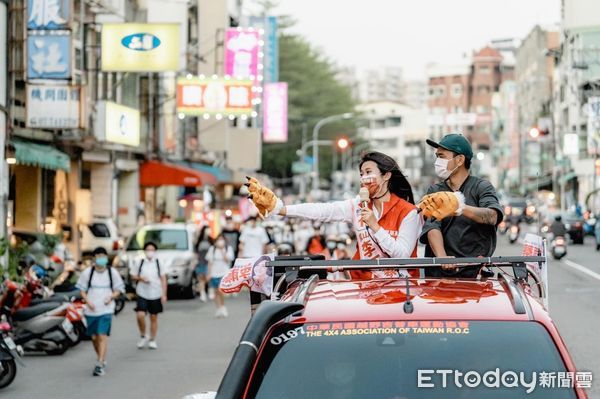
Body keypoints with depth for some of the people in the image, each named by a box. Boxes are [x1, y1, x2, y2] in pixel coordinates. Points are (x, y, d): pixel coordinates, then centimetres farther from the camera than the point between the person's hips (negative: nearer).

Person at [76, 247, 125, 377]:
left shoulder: (112, 273, 1)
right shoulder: (87, 273, 1)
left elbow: (118, 290, 8)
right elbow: (82, 290, 7)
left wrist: (111, 296, -13)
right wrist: (88, 301, -11)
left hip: (106, 309, -2)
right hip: (91, 310, 2)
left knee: (102, 336, -14)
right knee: (94, 337, 9)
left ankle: (100, 365, -14)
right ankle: (102, 360, 31)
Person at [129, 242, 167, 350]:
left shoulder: (158, 263, 3)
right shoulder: (139, 262, 2)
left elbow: (163, 279, 5)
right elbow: (133, 276, 7)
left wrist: (164, 294, 0)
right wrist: (140, 278, -14)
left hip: (156, 295, 1)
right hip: (142, 294, -1)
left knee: (154, 317, 7)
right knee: (140, 315, -16)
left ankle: (152, 340, 19)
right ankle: (143, 336, 6)